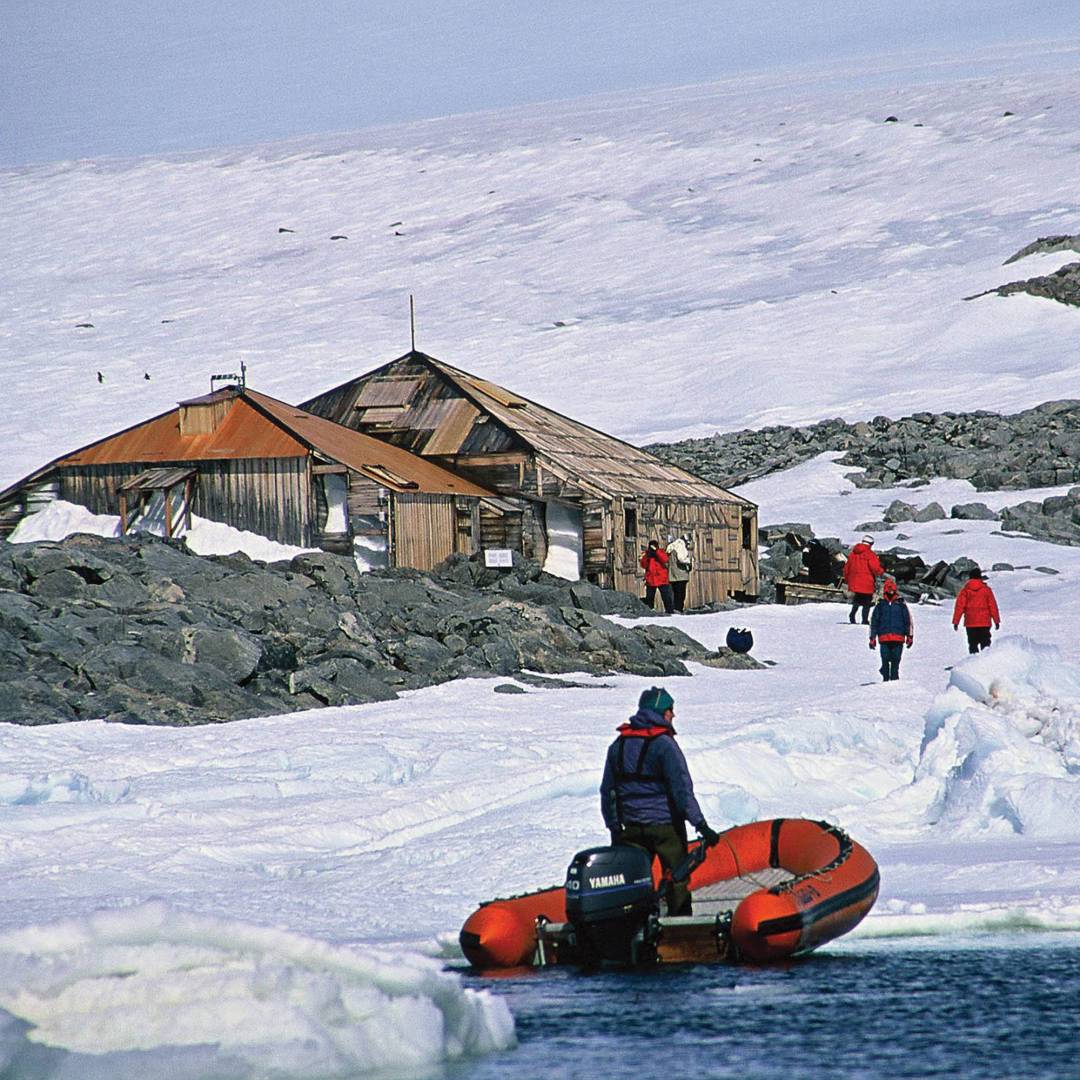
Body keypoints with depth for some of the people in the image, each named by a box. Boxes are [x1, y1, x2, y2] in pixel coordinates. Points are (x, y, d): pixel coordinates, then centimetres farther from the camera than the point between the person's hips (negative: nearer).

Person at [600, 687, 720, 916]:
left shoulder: (618, 745, 7)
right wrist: (701, 825, -14)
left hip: (632, 828, 5)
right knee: (677, 880, 3)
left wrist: (614, 829, 19)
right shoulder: (664, 744, -12)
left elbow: (607, 791, 12)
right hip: (665, 826, -5)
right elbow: (682, 789, -16)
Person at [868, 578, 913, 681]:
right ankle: (885, 679, 2)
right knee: (885, 660, -5)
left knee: (895, 661, -2)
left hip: (898, 639, 0)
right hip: (884, 639, 0)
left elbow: (908, 621, 12)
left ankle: (894, 679, 4)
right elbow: (874, 622, 14)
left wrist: (909, 636, 8)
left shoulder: (901, 605, 10)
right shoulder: (880, 605, 11)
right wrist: (872, 638, 10)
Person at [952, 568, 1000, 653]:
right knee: (985, 643, 4)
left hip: (970, 623, 0)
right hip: (984, 623, 0)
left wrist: (956, 621, 2)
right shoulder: (986, 589, 1)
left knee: (973, 644, 6)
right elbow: (993, 606, 3)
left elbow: (959, 607, -2)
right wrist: (997, 621, 9)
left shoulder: (965, 590, 0)